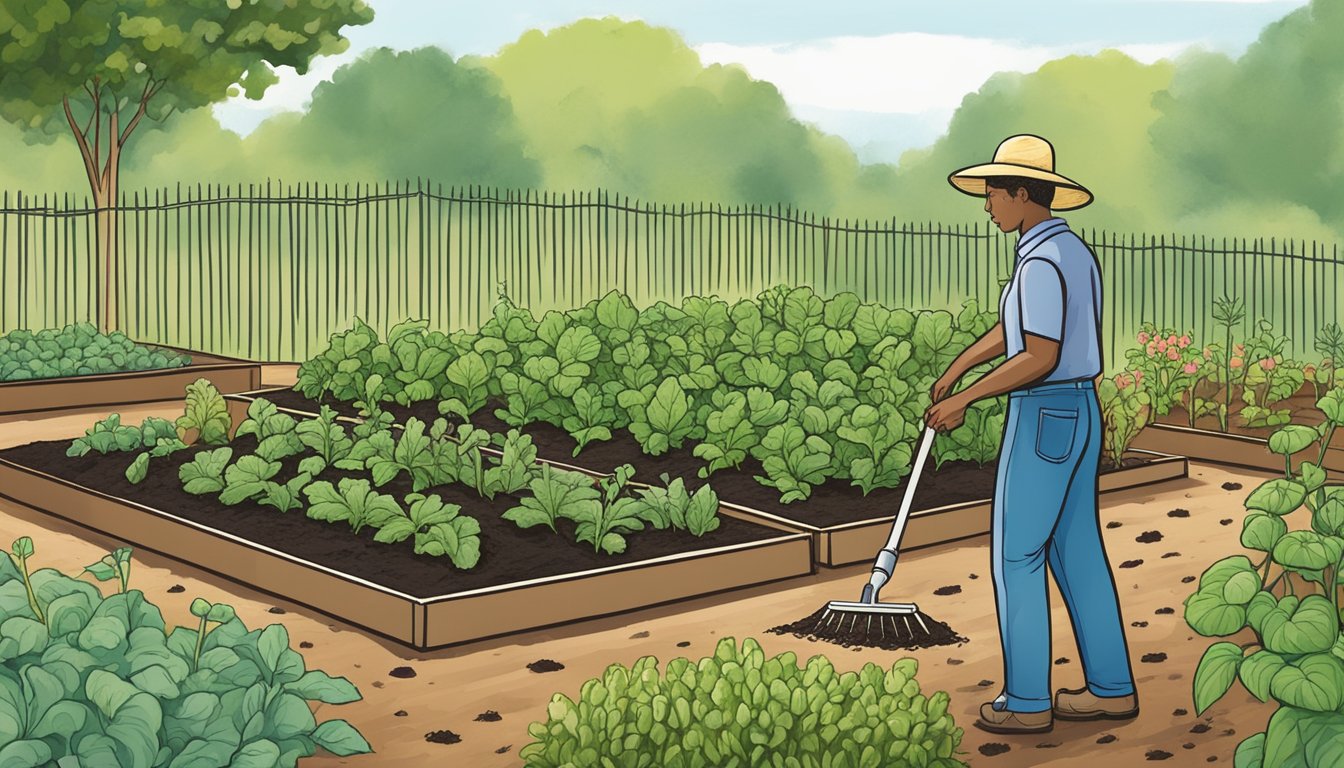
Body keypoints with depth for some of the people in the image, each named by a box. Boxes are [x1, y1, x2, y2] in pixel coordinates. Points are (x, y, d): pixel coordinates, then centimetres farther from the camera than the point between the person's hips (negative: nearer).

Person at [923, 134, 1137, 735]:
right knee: (1077, 552, 13)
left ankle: (1026, 701, 4)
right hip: (1079, 412, 10)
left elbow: (1039, 358, -24)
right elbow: (1013, 327, 22)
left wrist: (965, 399, -17)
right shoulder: (1075, 253, 13)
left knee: (1016, 556, -1)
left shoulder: (1041, 262, -19)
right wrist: (954, 372, 26)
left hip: (1043, 418, -10)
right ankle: (1111, 688, 17)